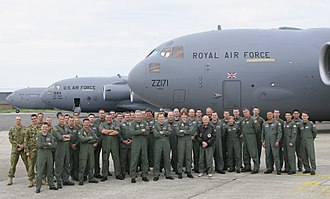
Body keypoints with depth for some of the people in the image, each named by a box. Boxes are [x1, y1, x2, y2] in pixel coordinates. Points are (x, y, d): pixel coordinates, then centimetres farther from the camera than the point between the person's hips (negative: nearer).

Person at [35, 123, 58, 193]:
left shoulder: (50, 136, 9)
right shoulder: (39, 136, 1)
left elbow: (54, 146, -2)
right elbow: (38, 145, -16)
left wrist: (44, 145, -9)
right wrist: (48, 144, -9)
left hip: (49, 155, 3)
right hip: (41, 155, -3)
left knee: (50, 171, 9)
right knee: (40, 172, -3)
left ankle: (51, 185, 19)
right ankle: (38, 187, 2)